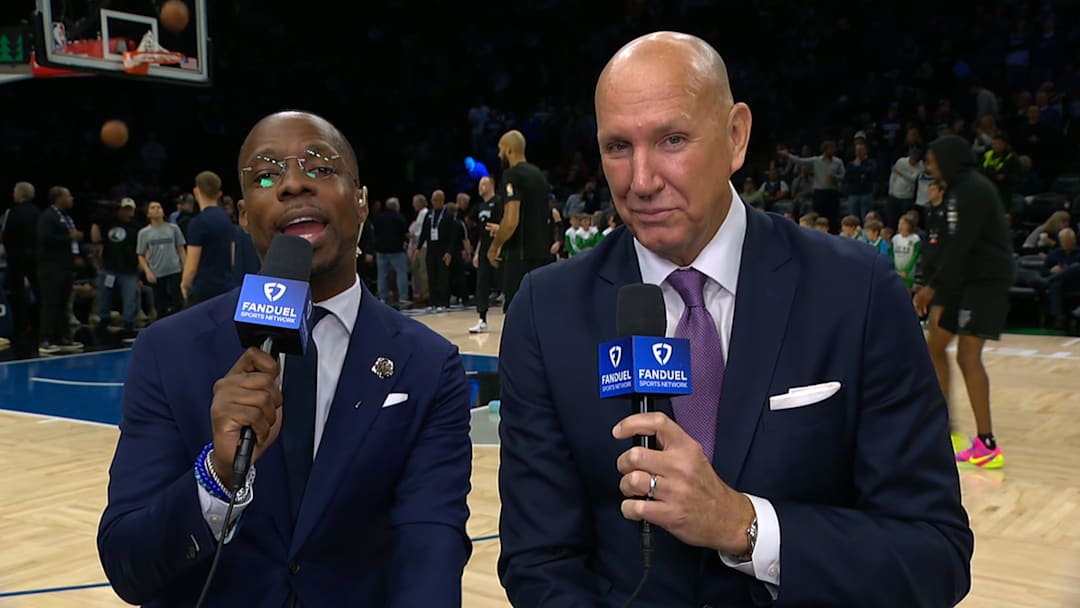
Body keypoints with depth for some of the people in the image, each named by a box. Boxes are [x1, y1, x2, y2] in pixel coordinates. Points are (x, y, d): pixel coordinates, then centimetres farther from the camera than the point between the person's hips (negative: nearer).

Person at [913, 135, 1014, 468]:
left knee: (968, 357, -9)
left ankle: (987, 446, -3)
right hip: (965, 280, 10)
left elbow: (960, 247, -22)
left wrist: (932, 287, -18)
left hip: (986, 281, -10)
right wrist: (933, 288, 10)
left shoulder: (973, 189, -16)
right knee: (934, 346, 11)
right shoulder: (959, 189, 14)